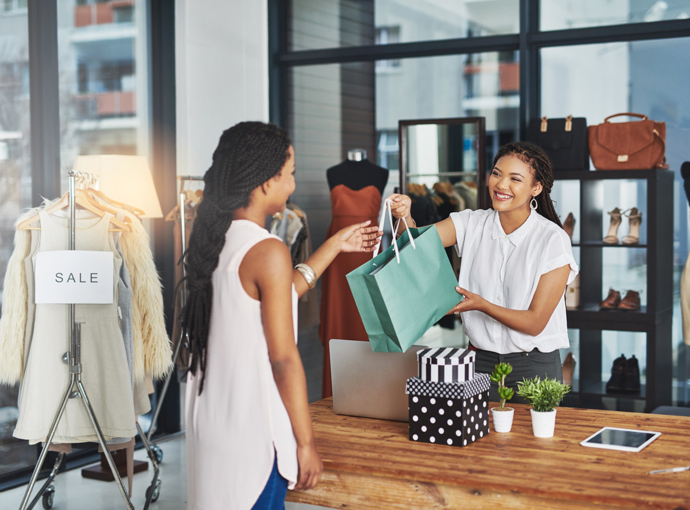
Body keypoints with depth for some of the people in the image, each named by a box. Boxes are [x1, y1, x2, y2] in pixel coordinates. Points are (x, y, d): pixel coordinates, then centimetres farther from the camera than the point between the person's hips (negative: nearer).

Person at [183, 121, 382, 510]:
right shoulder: (268, 251, -19)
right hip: (253, 429, -8)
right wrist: (306, 444, -10)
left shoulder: (215, 239, 5)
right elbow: (284, 359, -18)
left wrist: (335, 245, 26)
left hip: (211, 416, 8)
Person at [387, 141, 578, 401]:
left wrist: (481, 304, -25)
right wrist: (405, 216, -35)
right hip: (480, 360, 3)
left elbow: (535, 323, -14)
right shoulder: (472, 224, 0)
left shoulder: (553, 240, -12)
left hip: (533, 367, -3)